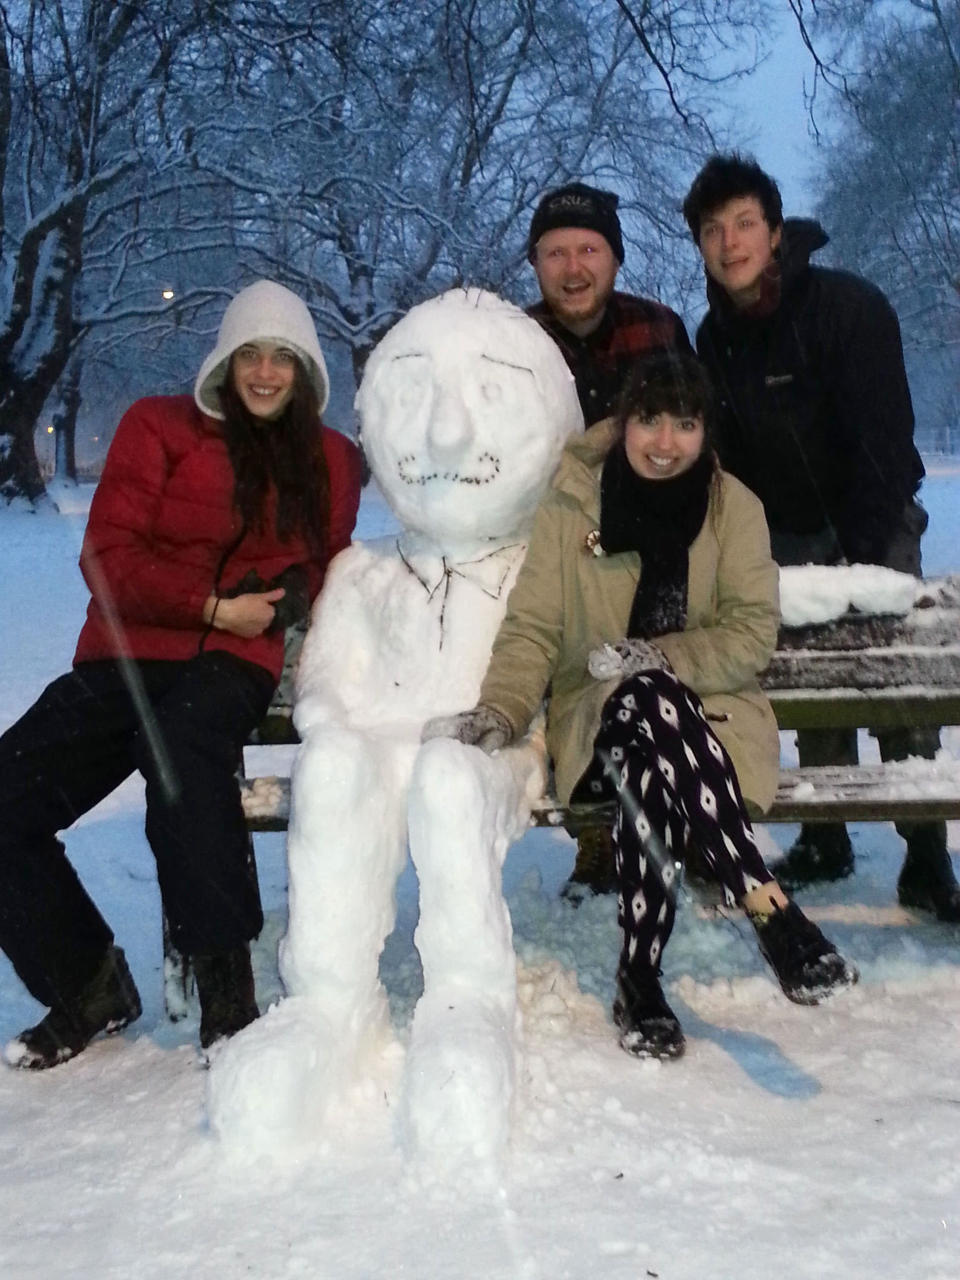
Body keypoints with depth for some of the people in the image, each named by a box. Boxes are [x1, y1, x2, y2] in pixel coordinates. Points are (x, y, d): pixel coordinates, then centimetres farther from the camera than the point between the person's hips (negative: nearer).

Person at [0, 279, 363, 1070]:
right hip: (127, 656, 2)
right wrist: (214, 607, -9)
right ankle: (87, 984, 6)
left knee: (178, 742, -39)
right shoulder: (159, 427, 9)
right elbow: (109, 558, 0)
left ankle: (225, 976, -28)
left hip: (234, 663, -2)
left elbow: (326, 569, 27)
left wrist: (292, 599, 5)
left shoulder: (331, 460, 16)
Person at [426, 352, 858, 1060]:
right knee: (646, 702, -36)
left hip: (706, 714, 0)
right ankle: (771, 908, -34)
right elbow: (532, 628, -1)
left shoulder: (735, 506, 2)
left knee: (648, 767, -35)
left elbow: (752, 633, -4)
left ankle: (640, 975, -23)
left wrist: (657, 657, -20)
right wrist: (500, 709, -19)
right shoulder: (570, 503, 1)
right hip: (603, 716, 0)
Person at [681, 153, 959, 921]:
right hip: (791, 538, 4)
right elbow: (724, 455, 5)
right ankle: (826, 843, 16)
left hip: (875, 526, -4)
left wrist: (865, 560, -24)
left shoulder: (850, 307, -17)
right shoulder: (716, 338, -1)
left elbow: (885, 440, -20)